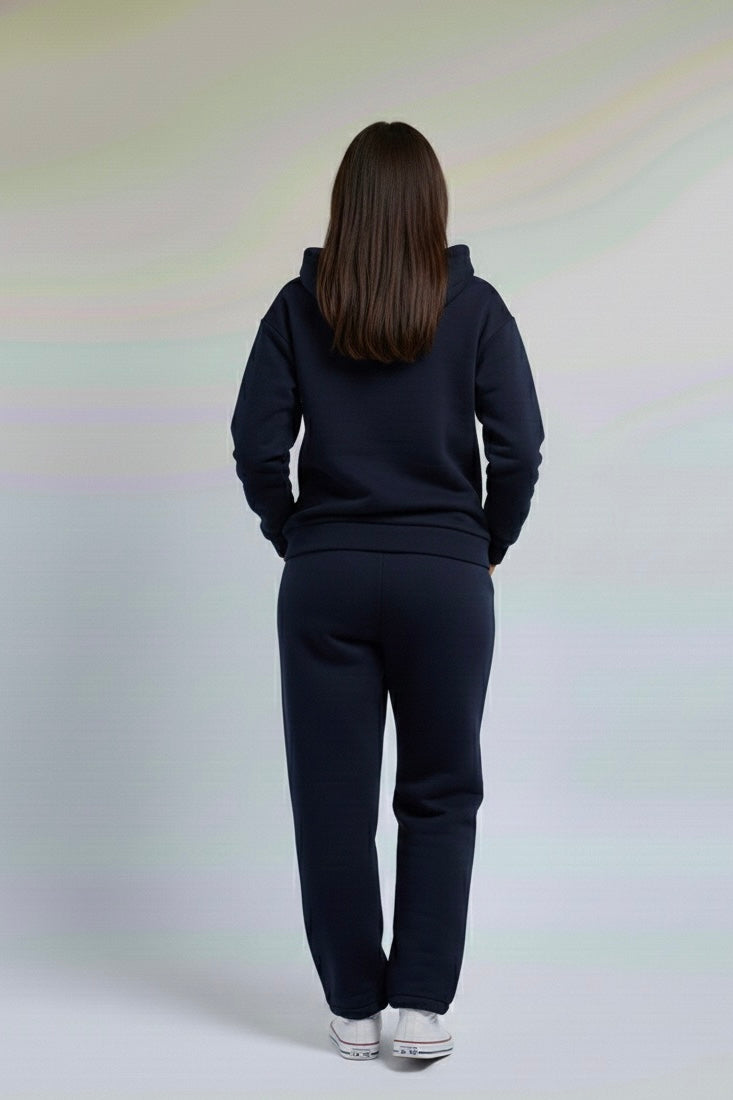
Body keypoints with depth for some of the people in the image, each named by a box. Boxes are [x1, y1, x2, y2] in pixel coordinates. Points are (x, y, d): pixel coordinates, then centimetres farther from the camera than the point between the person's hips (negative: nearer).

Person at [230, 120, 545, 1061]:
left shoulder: (299, 306, 0)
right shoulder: (475, 306, -3)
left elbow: (258, 446, -4)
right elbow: (517, 447, -7)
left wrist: (297, 540, 9)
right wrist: (488, 546, 7)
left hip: (325, 578, 1)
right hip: (445, 578, 0)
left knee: (332, 798, 9)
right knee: (440, 796, 13)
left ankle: (354, 1010, 18)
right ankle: (421, 1008, 9)